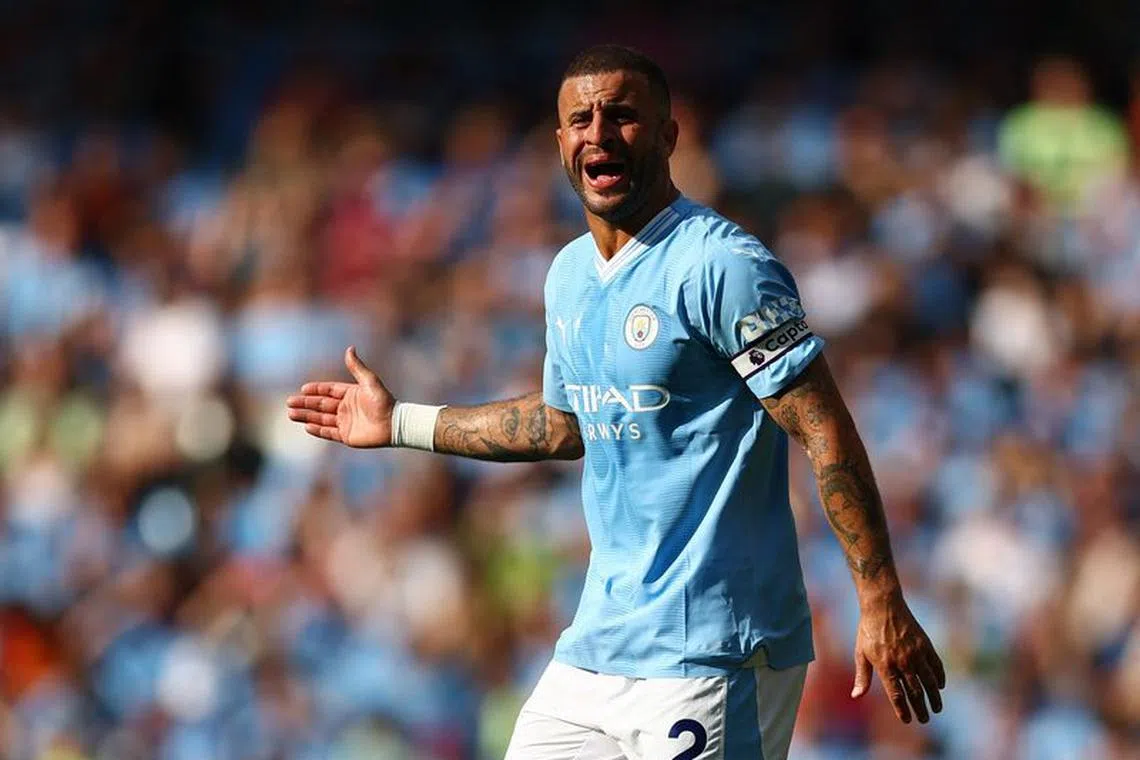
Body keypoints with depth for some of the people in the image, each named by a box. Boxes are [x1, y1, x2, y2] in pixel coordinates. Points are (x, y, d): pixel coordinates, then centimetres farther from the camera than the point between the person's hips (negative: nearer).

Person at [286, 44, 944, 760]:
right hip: (595, 646, 8)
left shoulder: (721, 265, -12)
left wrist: (883, 602, -20)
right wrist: (401, 422, 33)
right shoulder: (570, 273, 13)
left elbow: (827, 431, -15)